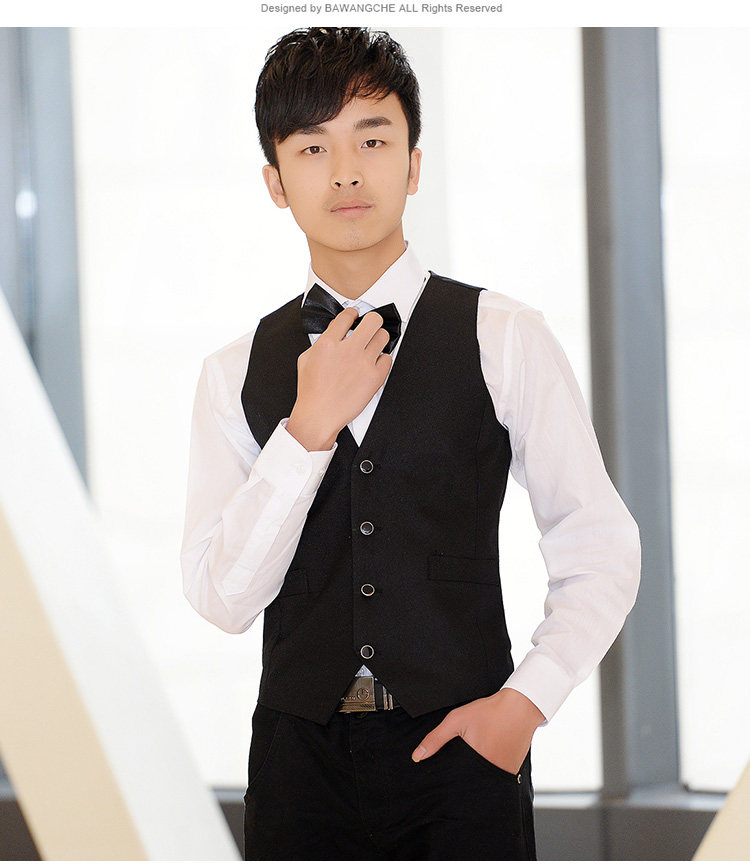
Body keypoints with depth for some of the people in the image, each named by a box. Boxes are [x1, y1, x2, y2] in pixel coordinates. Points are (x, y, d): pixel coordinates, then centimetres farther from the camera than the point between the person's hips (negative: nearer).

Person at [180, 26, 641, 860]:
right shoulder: (235, 373, 4)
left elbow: (601, 550, 3)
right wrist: (310, 428, -13)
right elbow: (221, 599, -5)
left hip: (461, 747, -1)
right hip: (301, 756, 2)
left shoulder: (503, 338, -1)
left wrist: (528, 699, -9)